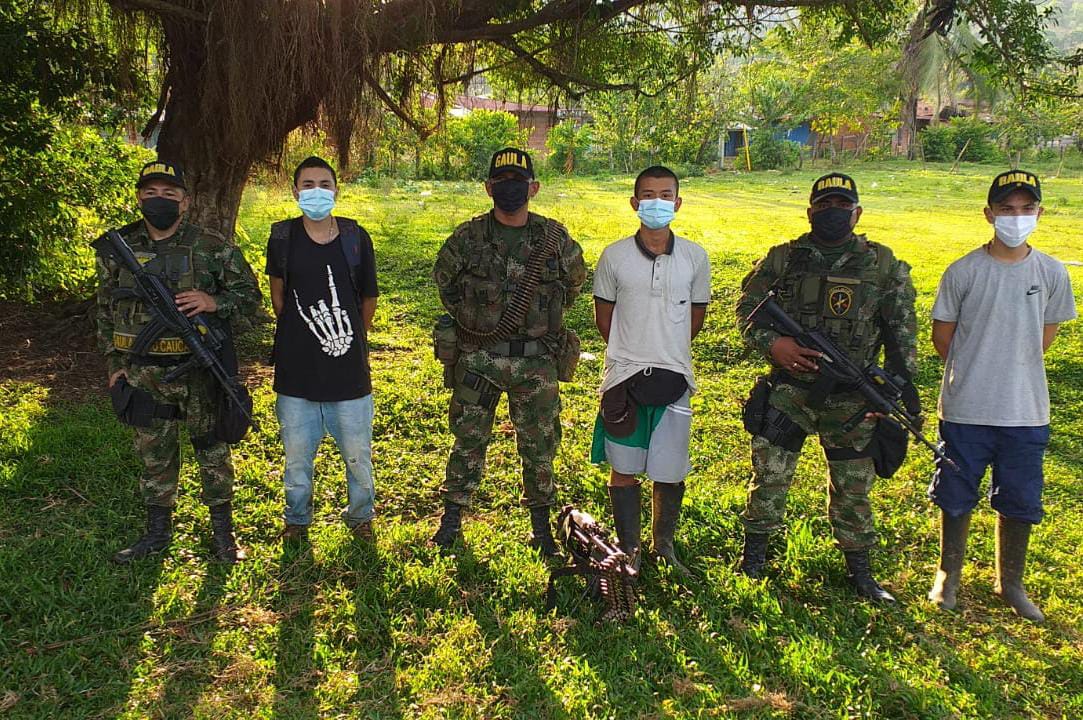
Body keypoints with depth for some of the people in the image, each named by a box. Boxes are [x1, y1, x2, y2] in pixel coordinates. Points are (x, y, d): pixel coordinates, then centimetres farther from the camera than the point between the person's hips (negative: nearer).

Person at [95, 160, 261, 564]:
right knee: (154, 454, 14)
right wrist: (114, 363, 8)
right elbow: (106, 310, 12)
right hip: (142, 373, 3)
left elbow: (249, 295, -1)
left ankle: (222, 530, 24)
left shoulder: (212, 247, -6)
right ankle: (157, 532, 29)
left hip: (199, 369, -3)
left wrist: (214, 302, -20)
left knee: (211, 448, 9)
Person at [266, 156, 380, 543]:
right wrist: (297, 336, 12)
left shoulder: (355, 237, -2)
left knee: (357, 453, 9)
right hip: (297, 370, 0)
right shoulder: (282, 237, -2)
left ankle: (360, 516, 32)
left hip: (349, 368, 0)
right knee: (297, 455, 12)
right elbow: (278, 295, 11)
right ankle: (297, 519, 34)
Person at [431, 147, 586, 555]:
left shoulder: (554, 238, -2)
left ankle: (541, 523, 26)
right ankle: (452, 517, 24)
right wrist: (465, 316, 9)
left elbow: (576, 278, 15)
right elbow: (443, 277, 14)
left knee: (539, 445, 10)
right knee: (468, 441, 9)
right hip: (478, 358, 0)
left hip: (536, 360, 1)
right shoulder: (468, 238, -4)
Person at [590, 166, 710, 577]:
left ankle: (664, 547, 30)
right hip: (625, 376, -1)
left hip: (674, 378, 1)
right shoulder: (615, 256, -3)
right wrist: (632, 354, 9)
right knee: (624, 470, 8)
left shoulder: (694, 257, 0)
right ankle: (628, 549, 25)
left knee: (670, 473, 8)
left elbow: (696, 315, 11)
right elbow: (603, 316, 7)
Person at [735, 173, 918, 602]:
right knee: (769, 478, 4)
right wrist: (771, 342, -13)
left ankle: (859, 570, 27)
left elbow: (901, 330, 6)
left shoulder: (883, 265, 4)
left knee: (853, 488, 11)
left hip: (851, 400, 1)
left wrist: (903, 383, -1)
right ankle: (753, 558, 22)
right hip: (788, 390, 0)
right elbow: (747, 308, 5)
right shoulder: (783, 259, 2)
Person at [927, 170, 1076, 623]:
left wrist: (1015, 367, 10)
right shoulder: (964, 272, -7)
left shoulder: (1051, 272, -1)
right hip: (965, 410, -2)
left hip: (1026, 411, 2)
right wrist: (973, 374, 6)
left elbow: (1047, 332, 12)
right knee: (956, 497, 11)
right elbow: (942, 335, 1)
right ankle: (949, 575, 31)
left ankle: (1010, 583, 33)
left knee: (1020, 502, 13)